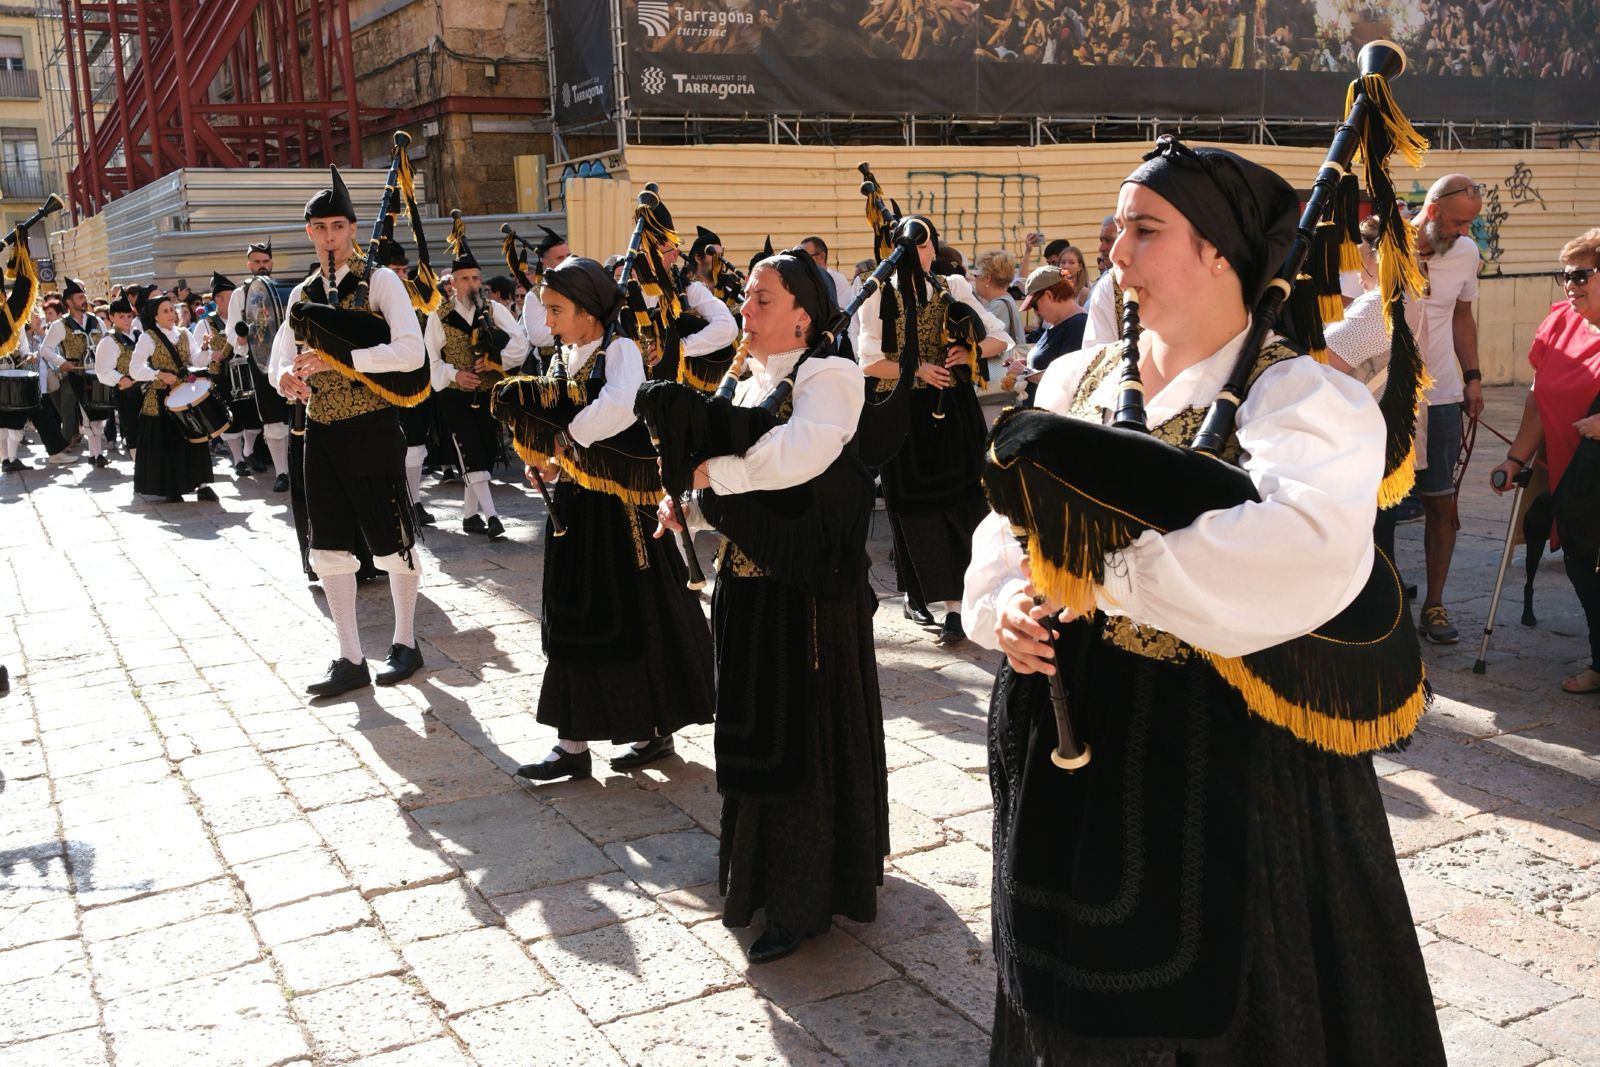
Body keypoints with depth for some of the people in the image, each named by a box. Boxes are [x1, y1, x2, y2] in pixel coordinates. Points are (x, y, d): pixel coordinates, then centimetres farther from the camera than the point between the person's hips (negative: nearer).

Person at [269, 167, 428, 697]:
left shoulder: (380, 280, -6)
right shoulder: (303, 294, 11)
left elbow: (411, 354, -19)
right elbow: (280, 360, 14)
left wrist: (337, 358, -25)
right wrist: (286, 377, -11)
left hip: (372, 429, -5)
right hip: (321, 431, 6)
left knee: (392, 541, 5)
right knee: (328, 548, 7)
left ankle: (405, 643, 24)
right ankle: (351, 659, 17)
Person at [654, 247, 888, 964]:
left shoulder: (828, 377, -14)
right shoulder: (748, 385, 11)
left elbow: (799, 454, -34)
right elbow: (736, 494, 14)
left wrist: (705, 469, -24)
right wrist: (689, 507, -7)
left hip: (808, 590, -8)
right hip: (747, 584, 8)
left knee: (802, 737, 3)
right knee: (755, 732, 18)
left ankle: (803, 902, 18)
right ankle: (760, 872, 38)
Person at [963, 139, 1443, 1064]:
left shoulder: (1299, 395, -15)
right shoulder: (1077, 378, 6)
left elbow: (1306, 553, -34)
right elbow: (1009, 524, 8)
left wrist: (1102, 565, -30)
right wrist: (1004, 602, -13)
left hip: (1224, 752, -5)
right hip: (1069, 727, 6)